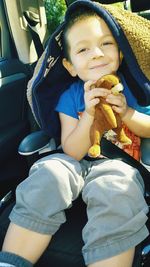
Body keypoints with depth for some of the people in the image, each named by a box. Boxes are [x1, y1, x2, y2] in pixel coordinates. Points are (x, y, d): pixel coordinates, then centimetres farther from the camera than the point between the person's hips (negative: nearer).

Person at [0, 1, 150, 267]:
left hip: (119, 164, -1)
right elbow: (72, 152, -5)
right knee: (48, 174, -30)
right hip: (79, 164, 2)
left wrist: (126, 113, -14)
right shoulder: (70, 97, 3)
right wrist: (89, 114, -22)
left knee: (116, 193, -37)